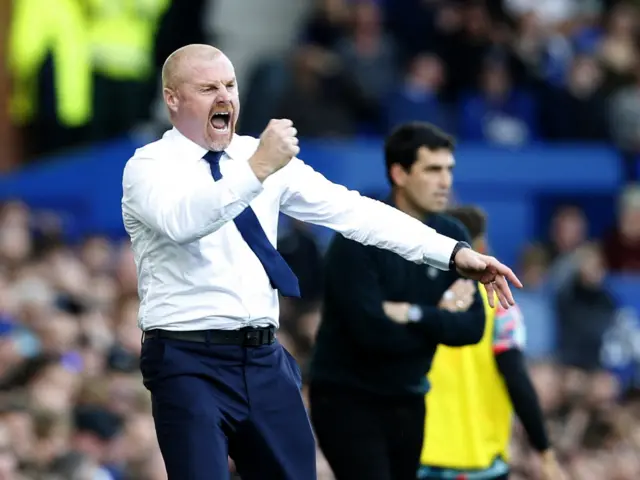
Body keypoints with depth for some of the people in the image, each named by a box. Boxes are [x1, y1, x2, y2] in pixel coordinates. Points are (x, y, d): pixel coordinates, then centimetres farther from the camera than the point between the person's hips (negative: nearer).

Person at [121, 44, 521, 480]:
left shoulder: (264, 157, 11)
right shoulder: (150, 166, -6)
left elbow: (348, 209, 4)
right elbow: (180, 222, -29)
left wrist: (454, 253, -4)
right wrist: (256, 170, -41)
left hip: (264, 359, 6)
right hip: (188, 362, -6)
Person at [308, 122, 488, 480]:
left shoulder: (452, 237, 2)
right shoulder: (359, 238, -16)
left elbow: (472, 327, -4)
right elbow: (373, 331, -24)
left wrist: (415, 315, -20)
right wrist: (440, 318, -11)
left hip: (407, 398, 6)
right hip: (346, 397, -6)